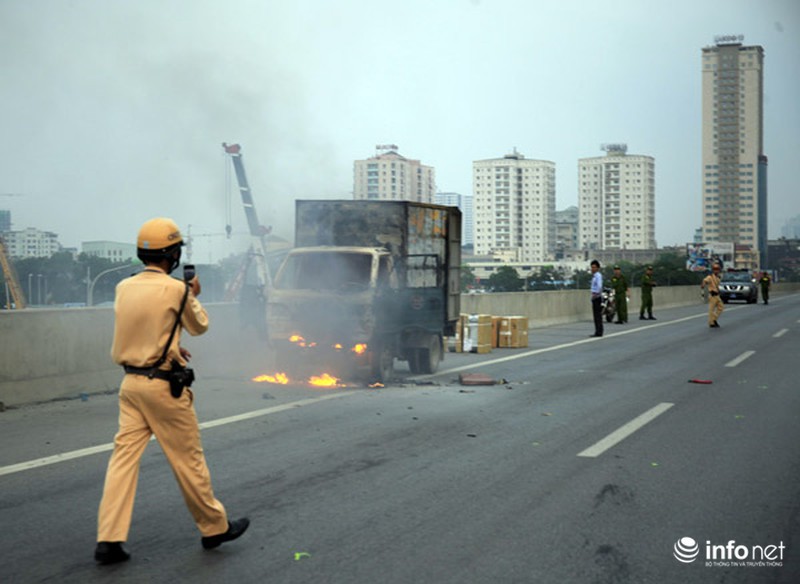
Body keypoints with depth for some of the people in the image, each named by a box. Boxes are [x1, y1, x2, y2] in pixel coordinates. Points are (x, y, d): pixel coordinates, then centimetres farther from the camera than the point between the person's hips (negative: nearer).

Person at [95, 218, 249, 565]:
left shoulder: (124, 288, 4)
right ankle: (215, 527, 21)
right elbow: (200, 326, 3)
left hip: (131, 383, 6)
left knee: (124, 456, 6)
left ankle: (109, 540, 3)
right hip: (163, 386, -6)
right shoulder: (175, 289, -14)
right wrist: (194, 295, 20)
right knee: (188, 460, 6)